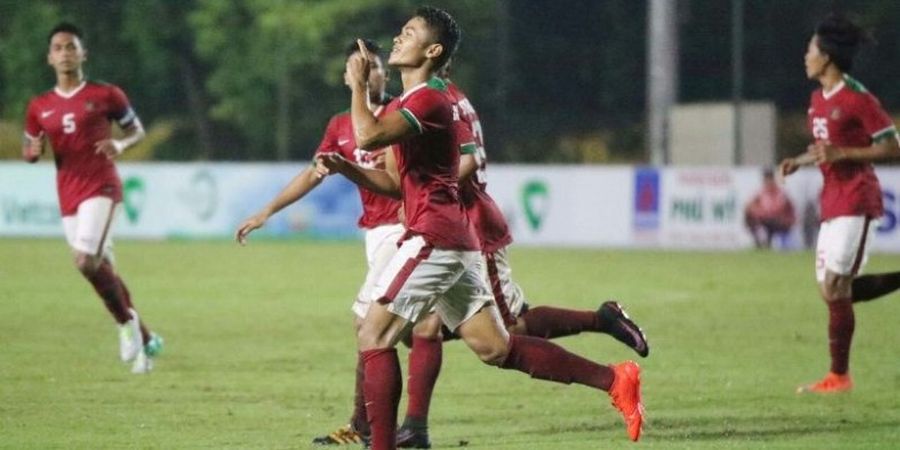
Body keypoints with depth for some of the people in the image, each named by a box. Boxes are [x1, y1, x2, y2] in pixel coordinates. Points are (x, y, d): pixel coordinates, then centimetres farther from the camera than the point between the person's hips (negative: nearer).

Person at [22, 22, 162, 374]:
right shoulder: (39, 107, 8)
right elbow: (29, 152, 17)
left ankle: (127, 321, -2)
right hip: (68, 196, 5)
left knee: (86, 261, -23)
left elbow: (137, 129, 9)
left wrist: (121, 144, -13)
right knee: (102, 270, 9)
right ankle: (145, 340, 24)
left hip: (101, 188, -5)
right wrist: (33, 151, -8)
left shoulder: (106, 95, -1)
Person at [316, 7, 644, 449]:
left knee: (373, 337, -8)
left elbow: (368, 136, -27)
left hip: (434, 237, -10)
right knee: (496, 349, 9)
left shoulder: (428, 100, -11)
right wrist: (344, 168, 10)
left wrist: (357, 85, -12)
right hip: (455, 241, 10)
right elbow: (394, 182, 24)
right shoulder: (404, 106, 21)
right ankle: (614, 379, 8)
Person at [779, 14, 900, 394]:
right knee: (832, 291, 7)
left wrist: (839, 153, -21)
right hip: (832, 201, 9)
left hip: (855, 200, -9)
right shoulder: (819, 99, 13)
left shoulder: (857, 99, -13)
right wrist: (800, 161, 7)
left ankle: (839, 375, -4)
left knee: (836, 286, -10)